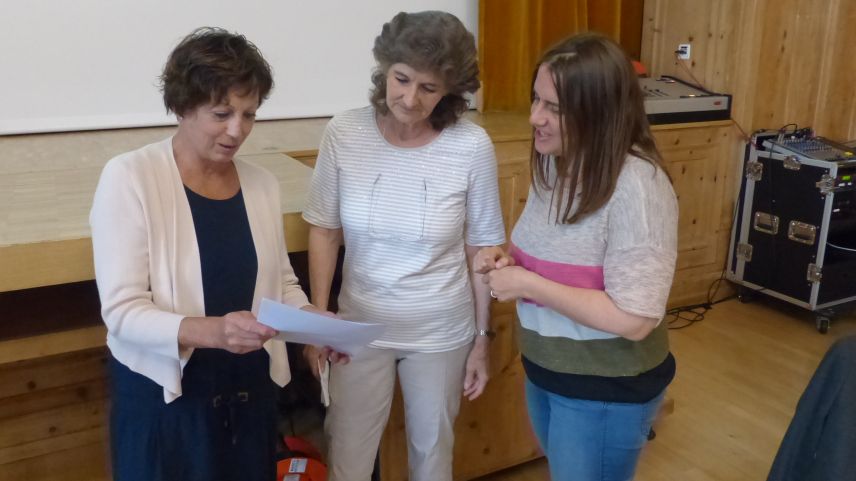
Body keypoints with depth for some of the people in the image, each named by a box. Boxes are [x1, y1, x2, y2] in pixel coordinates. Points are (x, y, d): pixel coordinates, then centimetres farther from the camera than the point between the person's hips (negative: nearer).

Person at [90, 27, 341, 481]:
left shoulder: (262, 184, 0)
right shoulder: (129, 178, -14)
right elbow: (123, 311, -18)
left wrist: (312, 319, -9)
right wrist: (210, 330, -33)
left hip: (249, 390, 4)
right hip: (164, 395, -4)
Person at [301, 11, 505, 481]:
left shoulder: (471, 146, -17)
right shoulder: (344, 133, -13)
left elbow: (483, 248, -7)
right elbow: (324, 229, -2)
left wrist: (482, 339, -1)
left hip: (442, 331, 0)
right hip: (361, 324, 1)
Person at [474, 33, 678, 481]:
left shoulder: (637, 185, -27)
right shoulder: (555, 162, -2)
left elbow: (634, 319, -30)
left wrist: (527, 284, -27)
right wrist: (508, 257, -7)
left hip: (607, 390, -7)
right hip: (544, 370, 8)